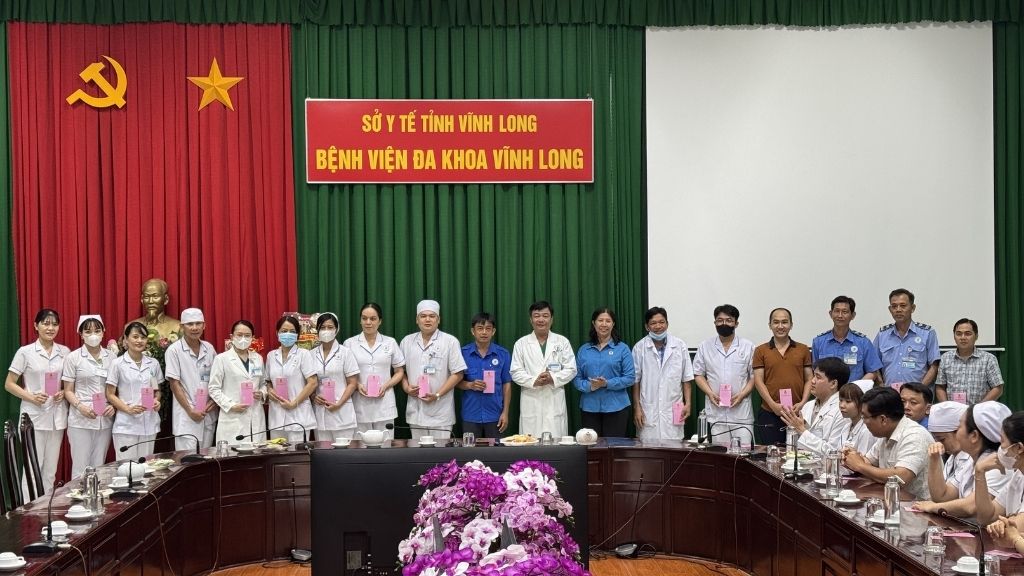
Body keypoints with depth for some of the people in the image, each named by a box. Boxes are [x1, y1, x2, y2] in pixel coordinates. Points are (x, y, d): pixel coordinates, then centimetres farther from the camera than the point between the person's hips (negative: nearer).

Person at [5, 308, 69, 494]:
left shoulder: (65, 352, 6)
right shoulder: (25, 352, -4)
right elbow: (9, 384, -1)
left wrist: (64, 393, -4)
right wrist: (31, 397, -16)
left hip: (57, 417, 4)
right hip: (33, 417, -4)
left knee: (50, 470, 9)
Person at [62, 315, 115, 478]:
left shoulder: (110, 357, 6)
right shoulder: (73, 358, -1)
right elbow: (68, 391, 0)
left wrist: (113, 405, -5)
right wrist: (80, 406, -17)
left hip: (105, 420, 3)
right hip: (80, 421, -3)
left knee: (99, 467, 8)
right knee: (81, 468, -1)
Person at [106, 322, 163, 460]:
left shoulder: (153, 363, 9)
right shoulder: (118, 364, -2)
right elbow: (110, 395, -2)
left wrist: (156, 401, -3)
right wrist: (128, 409, -16)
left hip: (149, 424, 4)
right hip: (126, 425, -4)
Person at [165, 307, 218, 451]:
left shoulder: (209, 348, 7)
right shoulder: (174, 350, -7)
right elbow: (174, 384, -8)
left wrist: (214, 400, -3)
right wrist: (190, 411, -12)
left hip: (209, 414, 5)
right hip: (187, 416, -5)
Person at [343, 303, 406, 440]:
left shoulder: (390, 343, 8)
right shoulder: (350, 344, 5)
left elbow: (400, 372, 11)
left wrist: (386, 386, -6)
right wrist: (357, 385, -11)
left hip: (384, 405, 1)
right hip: (360, 406, -1)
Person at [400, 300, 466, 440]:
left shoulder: (450, 342, -3)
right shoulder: (407, 341, 10)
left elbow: (457, 374, -5)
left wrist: (437, 395, -13)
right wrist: (406, 387, -3)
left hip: (440, 413, -4)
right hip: (415, 412, 4)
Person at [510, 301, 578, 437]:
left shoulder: (563, 342, 9)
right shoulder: (521, 343, 8)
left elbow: (571, 369, 5)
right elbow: (516, 372, 3)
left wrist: (553, 378, -12)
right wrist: (534, 381, -13)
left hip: (555, 403, 0)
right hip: (530, 403, 0)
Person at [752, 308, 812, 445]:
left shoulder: (803, 350, 11)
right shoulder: (761, 351, 7)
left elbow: (809, 379, 9)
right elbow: (758, 381, 1)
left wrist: (803, 403, -6)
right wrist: (773, 405, -10)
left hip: (798, 413, 1)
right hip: (769, 414, -1)